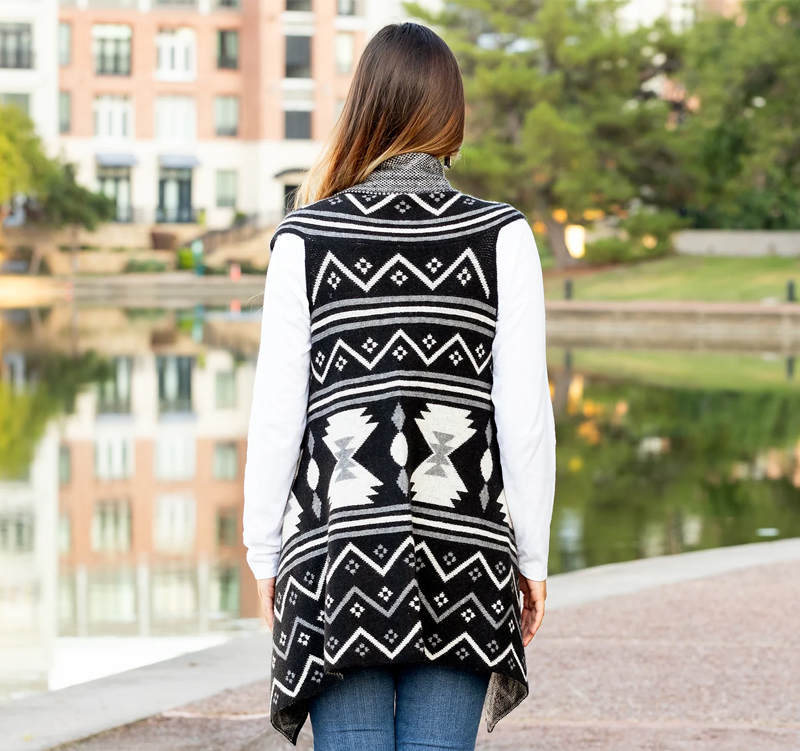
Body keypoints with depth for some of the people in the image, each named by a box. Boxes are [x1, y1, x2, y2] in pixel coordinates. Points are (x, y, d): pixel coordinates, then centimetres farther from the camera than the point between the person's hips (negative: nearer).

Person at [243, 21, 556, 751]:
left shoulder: (306, 239, -1)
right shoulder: (502, 236, 0)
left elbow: (277, 416, -1)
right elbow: (525, 413, -2)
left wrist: (264, 552, 9)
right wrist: (532, 554, 7)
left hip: (340, 544, 0)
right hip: (461, 552, 1)